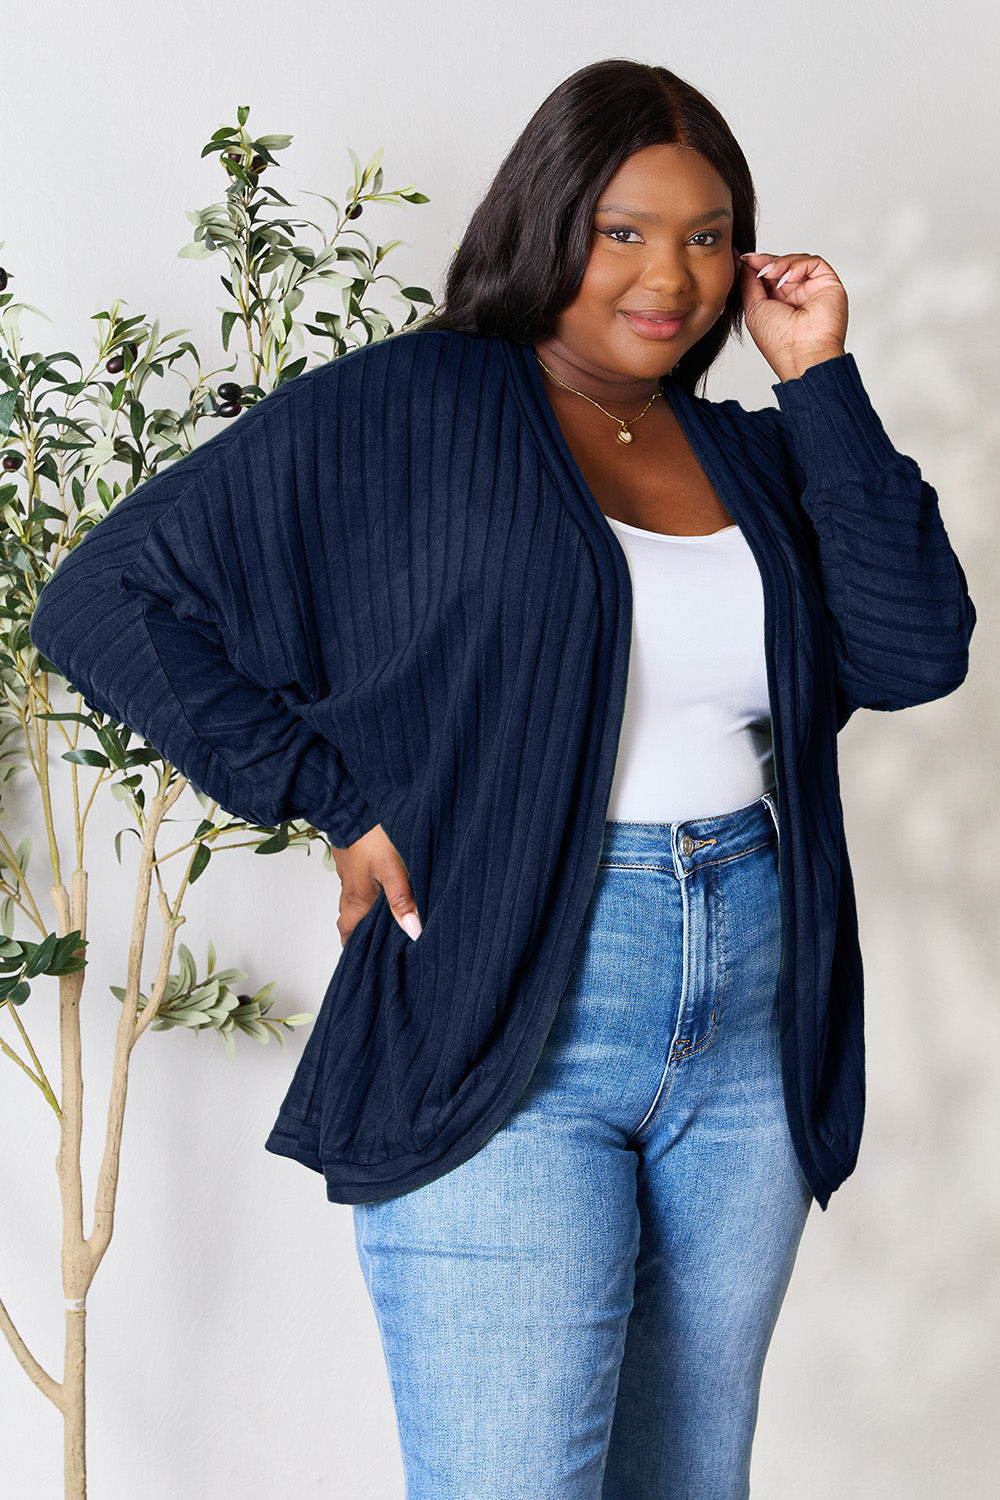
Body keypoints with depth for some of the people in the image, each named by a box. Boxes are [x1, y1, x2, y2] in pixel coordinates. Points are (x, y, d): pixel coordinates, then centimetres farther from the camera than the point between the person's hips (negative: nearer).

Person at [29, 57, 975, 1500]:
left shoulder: (750, 457, 13)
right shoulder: (399, 413, -3)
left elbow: (915, 653, 0)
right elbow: (107, 599, -4)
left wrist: (820, 381, 0)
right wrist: (339, 801, -9)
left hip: (750, 1036, 6)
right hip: (507, 1031, -5)